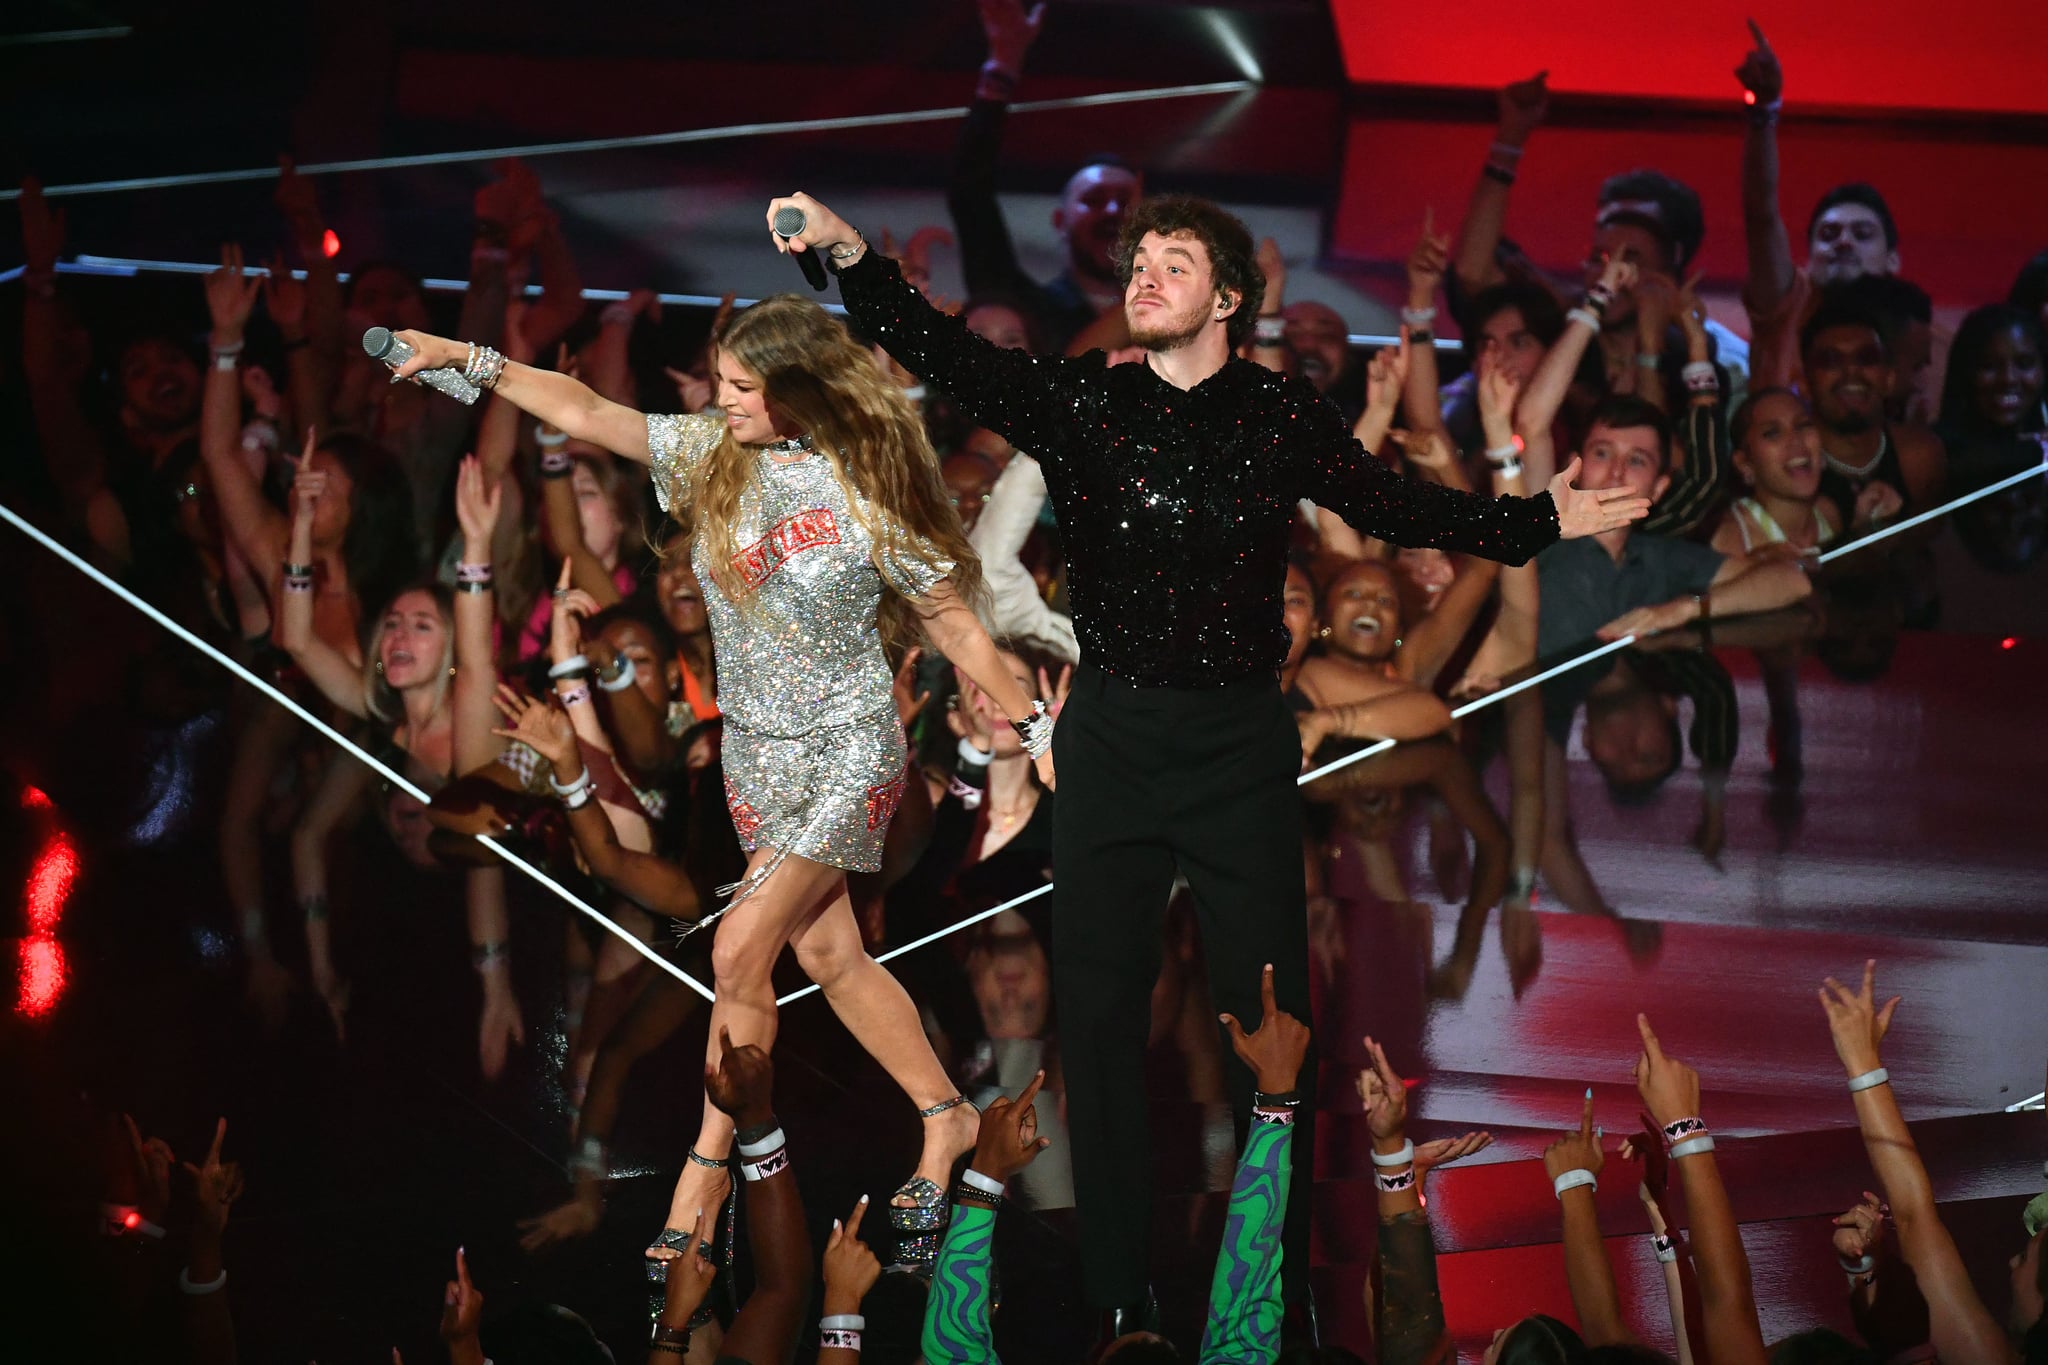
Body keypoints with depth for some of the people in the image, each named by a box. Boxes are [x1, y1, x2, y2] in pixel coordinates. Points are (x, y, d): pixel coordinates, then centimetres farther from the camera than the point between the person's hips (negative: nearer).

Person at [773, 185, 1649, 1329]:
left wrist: (1543, 520, 6)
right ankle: (1117, 1293, 14)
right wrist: (849, 255, -27)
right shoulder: (1080, 399, 0)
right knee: (1101, 1012, 4)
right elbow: (945, 352, -12)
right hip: (1113, 740, 1)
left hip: (1242, 743, -1)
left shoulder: (1284, 417, 0)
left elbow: (1394, 506, 11)